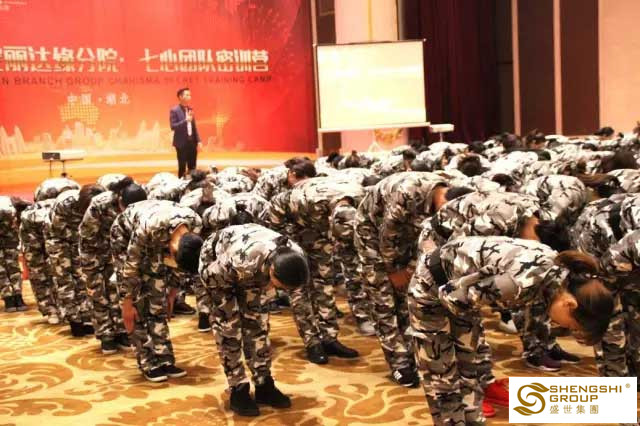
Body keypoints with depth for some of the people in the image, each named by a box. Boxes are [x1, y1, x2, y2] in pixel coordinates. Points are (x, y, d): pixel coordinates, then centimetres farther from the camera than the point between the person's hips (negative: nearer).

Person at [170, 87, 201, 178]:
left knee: (192, 168, 8)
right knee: (182, 168, 0)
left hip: (192, 142, 6)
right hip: (182, 143, -6)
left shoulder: (190, 109, 12)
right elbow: (173, 126, -16)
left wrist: (198, 140, 8)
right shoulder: (174, 110, -8)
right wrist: (185, 120, -23)